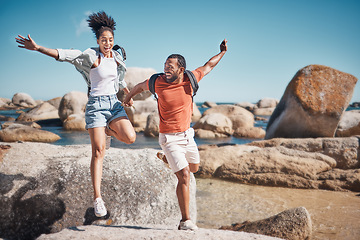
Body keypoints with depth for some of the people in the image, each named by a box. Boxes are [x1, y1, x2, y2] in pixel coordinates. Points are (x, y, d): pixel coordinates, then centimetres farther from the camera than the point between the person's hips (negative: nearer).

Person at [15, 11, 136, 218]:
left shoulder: (117, 57, 10)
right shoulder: (91, 56, -8)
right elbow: (64, 55, -18)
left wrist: (129, 94, 38)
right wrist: (37, 48, -29)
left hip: (114, 103, 5)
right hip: (96, 104, -5)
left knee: (130, 138, -17)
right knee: (99, 152, -10)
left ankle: (107, 129, 18)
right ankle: (97, 198, -4)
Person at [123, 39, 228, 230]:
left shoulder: (190, 79, -10)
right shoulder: (158, 82, -15)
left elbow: (208, 66, 9)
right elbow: (140, 86, 7)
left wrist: (222, 52, 16)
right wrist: (128, 98, 24)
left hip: (187, 134, 5)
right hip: (170, 138, -5)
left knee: (194, 168, 25)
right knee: (184, 177, -13)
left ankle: (167, 159, 54)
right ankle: (185, 221, -3)